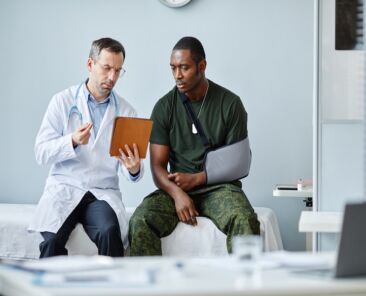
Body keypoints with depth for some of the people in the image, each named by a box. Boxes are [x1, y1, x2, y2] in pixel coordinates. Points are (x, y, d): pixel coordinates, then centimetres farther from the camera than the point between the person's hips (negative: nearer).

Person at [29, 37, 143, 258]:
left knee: (109, 232, -31)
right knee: (52, 239, -29)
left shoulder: (126, 111, 8)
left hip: (103, 193, 1)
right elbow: (41, 153, -1)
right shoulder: (63, 101, 4)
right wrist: (72, 141, -20)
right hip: (64, 189, -1)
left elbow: (131, 169, 5)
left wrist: (134, 169, -20)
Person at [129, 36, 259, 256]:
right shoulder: (164, 107, 5)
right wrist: (177, 193, -20)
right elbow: (158, 165, 0)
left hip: (218, 186, -1)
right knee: (140, 221, -29)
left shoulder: (230, 104, 1)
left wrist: (196, 179, -12)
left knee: (245, 221, -34)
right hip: (177, 188, 1)